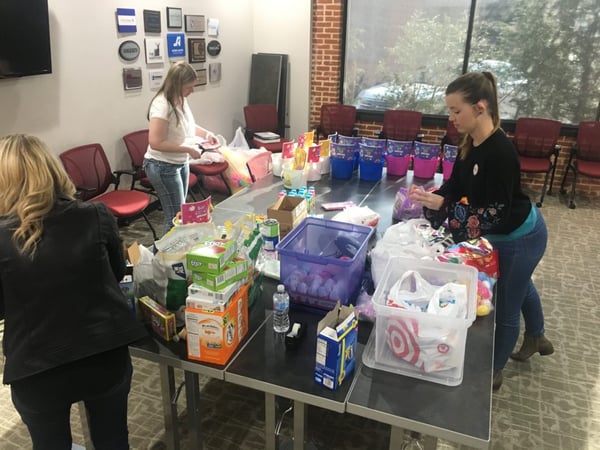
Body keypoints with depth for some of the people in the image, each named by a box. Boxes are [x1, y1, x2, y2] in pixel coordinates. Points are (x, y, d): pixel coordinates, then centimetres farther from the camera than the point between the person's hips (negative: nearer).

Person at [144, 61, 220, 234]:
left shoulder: (180, 100, 2)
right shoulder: (162, 105, -25)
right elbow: (155, 143, -29)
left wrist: (206, 133, 4)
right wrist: (188, 149, -26)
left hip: (181, 163, 9)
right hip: (163, 167, -9)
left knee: (179, 212, 17)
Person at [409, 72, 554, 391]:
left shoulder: (500, 152, -35)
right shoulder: (470, 144, -9)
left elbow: (494, 214, -33)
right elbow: (456, 187, 0)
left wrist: (439, 204, -36)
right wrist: (431, 197, -17)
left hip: (520, 238, -9)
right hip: (503, 237, 9)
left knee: (504, 309, 9)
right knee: (519, 287, 31)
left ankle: (493, 372, 34)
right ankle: (536, 338, 60)